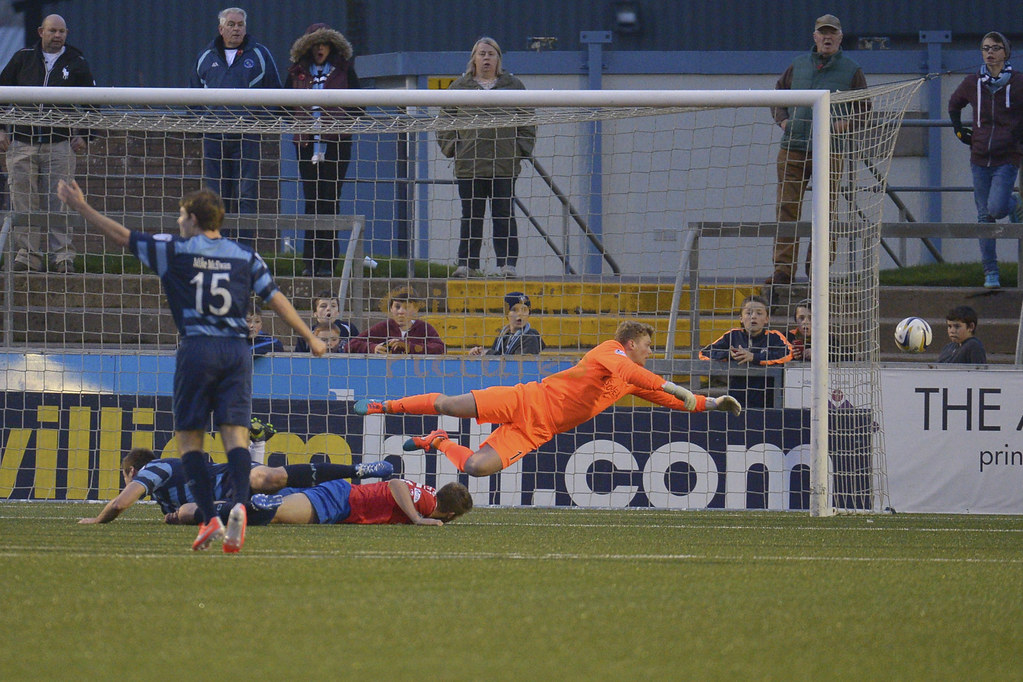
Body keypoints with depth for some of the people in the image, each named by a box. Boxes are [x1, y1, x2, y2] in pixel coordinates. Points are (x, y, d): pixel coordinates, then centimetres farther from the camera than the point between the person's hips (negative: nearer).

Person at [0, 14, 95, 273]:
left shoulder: (77, 64, 8)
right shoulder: (22, 59, 9)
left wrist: (82, 135, 3)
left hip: (60, 144, -1)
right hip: (21, 143, 1)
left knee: (60, 202, -6)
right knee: (23, 203, -2)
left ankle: (63, 255, -4)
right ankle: (28, 254, 1)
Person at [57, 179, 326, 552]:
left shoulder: (174, 251, 1)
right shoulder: (245, 256, 10)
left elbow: (122, 236, 3)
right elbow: (275, 298, 9)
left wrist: (81, 206, 12)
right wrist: (310, 337, 16)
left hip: (197, 348, -3)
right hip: (237, 348, 3)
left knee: (189, 438, 4)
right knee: (235, 435, -3)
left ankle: (210, 518, -8)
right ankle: (240, 503, -27)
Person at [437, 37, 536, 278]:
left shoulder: (513, 86, 8)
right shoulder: (460, 87, 9)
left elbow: (528, 123, 11)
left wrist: (521, 150, 2)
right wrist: (452, 148, 1)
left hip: (505, 165, -1)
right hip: (469, 165, 1)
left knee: (504, 215, -2)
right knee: (471, 216, 3)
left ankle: (507, 263, -1)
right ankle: (467, 263, 5)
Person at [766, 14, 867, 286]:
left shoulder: (852, 71, 7)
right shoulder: (798, 66, 14)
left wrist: (848, 121, -9)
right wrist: (782, 119, 4)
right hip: (793, 150, 2)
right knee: (787, 209, -5)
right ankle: (783, 269, -5)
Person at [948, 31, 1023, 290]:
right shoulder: (972, 83, 4)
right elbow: (954, 105, 23)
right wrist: (960, 130, 13)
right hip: (980, 158, 3)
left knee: (996, 209, -17)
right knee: (984, 216, 1)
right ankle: (990, 272, 8)